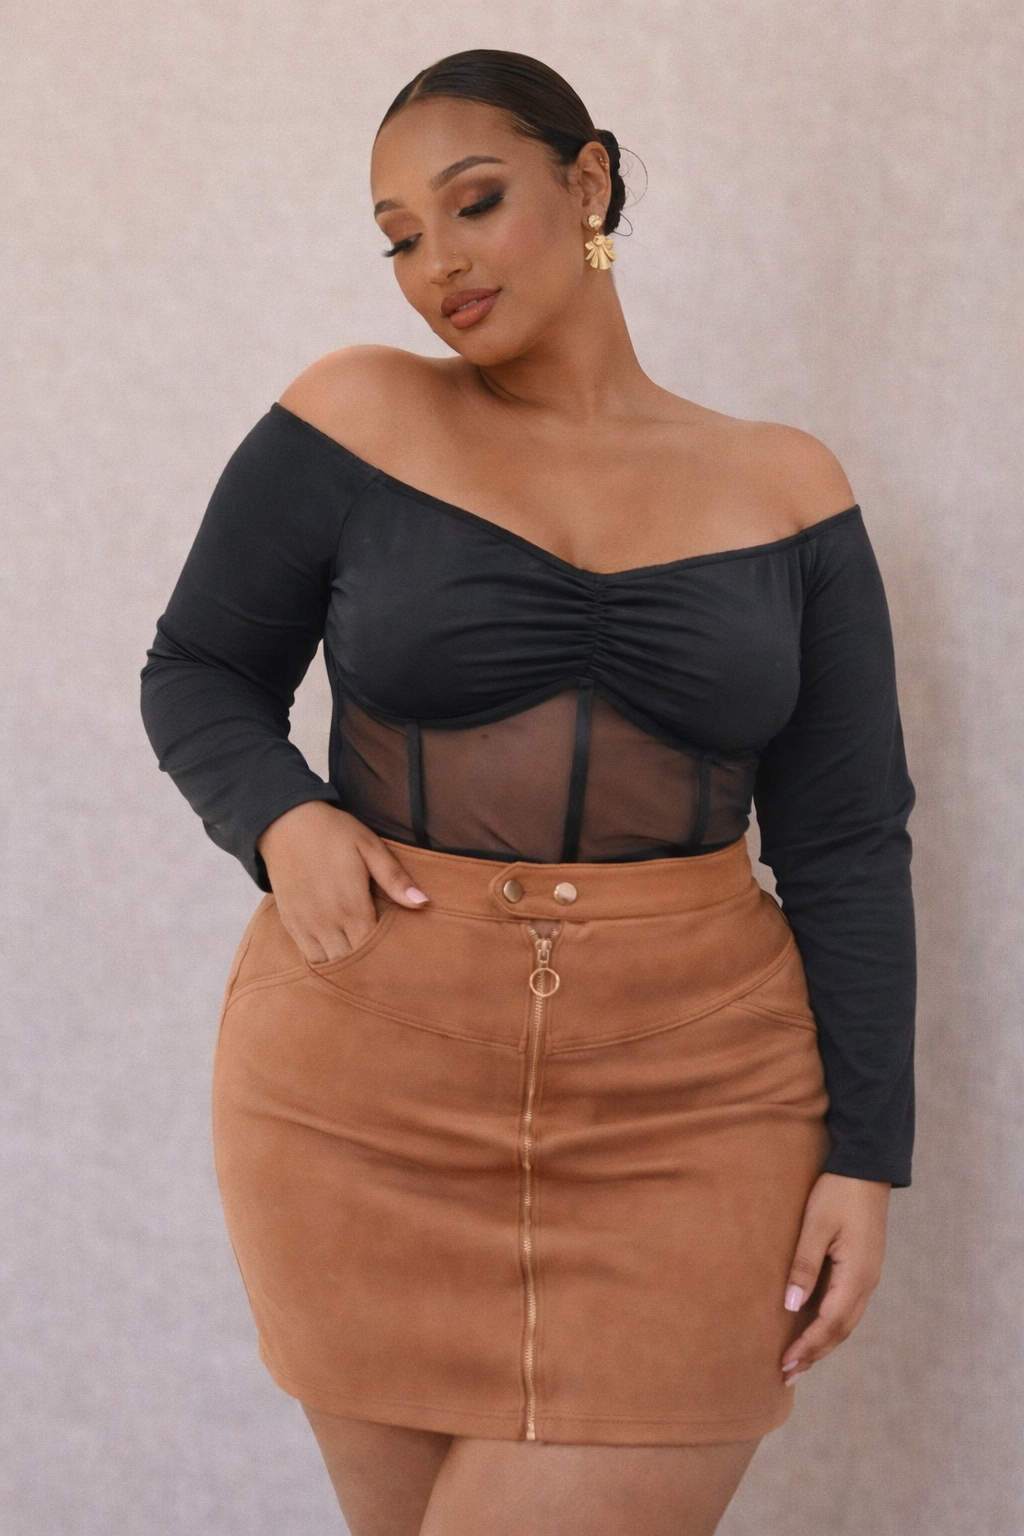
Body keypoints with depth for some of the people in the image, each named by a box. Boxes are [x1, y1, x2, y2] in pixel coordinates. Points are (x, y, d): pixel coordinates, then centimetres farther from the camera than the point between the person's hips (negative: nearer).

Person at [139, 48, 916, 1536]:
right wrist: (279, 817, -12)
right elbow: (198, 675, 9)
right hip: (372, 1101, 0)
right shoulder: (355, 420, 0)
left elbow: (847, 844, 5)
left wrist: (866, 1153, -1)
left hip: (686, 1116, 0)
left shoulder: (784, 489, 4)